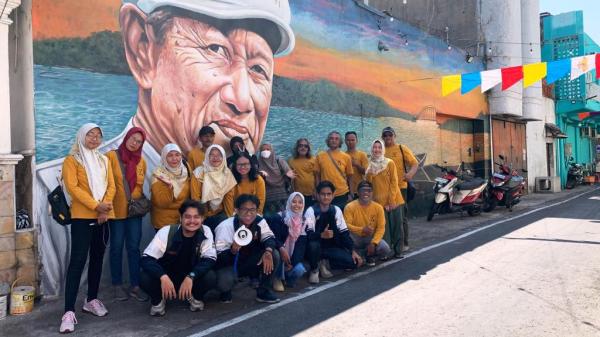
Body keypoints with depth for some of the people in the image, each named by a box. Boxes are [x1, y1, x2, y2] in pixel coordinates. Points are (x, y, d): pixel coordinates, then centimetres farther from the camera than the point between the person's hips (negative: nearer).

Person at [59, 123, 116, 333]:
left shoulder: (104, 160, 15)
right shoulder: (72, 159, 0)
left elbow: (111, 185, 7)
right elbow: (72, 187, -11)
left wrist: (105, 206, -10)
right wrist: (95, 205, -18)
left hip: (104, 216, 5)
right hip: (82, 216, -5)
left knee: (97, 259, 12)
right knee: (78, 261, -10)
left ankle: (91, 300, 24)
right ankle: (69, 311, -10)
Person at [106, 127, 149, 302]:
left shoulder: (141, 161, 9)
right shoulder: (111, 156, -6)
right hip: (116, 210, -3)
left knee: (134, 247, 5)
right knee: (117, 247, 6)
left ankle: (135, 286, 12)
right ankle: (117, 285, 18)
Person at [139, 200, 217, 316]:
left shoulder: (205, 232, -16)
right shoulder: (166, 232, -21)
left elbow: (210, 260, -21)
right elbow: (147, 259, -25)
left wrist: (190, 277, -37)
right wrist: (163, 277, -42)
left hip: (192, 278, 1)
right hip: (166, 277, -1)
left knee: (211, 277, -29)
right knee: (145, 278, -30)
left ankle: (196, 297, 5)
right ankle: (158, 299, 3)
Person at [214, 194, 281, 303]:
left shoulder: (259, 221, -12)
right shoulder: (225, 227, -23)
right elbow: (219, 258, -24)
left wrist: (268, 252, -41)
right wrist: (233, 250, -46)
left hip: (249, 262, 4)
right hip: (229, 264, -4)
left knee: (274, 254, -20)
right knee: (225, 281, -37)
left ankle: (264, 291, -4)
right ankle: (226, 291, 3)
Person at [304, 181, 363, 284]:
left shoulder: (336, 210, 0)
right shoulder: (311, 211, -13)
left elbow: (344, 233, 1)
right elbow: (308, 234, -24)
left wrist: (353, 251, -10)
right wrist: (322, 235, -43)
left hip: (331, 247, 4)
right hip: (317, 247, -4)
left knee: (354, 261, -15)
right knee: (313, 245, -38)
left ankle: (325, 264, 6)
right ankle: (314, 270, -8)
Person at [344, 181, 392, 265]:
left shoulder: (378, 207, -8)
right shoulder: (350, 207, -14)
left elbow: (381, 228, -9)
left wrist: (373, 243, -23)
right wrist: (362, 229, -33)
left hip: (371, 237, 2)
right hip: (356, 238, -2)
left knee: (385, 249, -25)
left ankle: (370, 255, 10)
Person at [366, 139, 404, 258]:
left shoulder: (390, 163, 0)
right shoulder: (370, 166, 8)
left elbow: (394, 182, -4)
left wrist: (391, 201, -11)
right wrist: (368, 174, -14)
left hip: (394, 201, -1)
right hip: (379, 202, 1)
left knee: (397, 226, 2)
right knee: (384, 228, 2)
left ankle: (398, 251, 13)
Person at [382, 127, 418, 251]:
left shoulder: (402, 148, 3)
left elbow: (415, 163, -2)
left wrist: (410, 173, -20)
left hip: (400, 187, -3)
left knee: (402, 216, 3)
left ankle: (404, 243, 13)